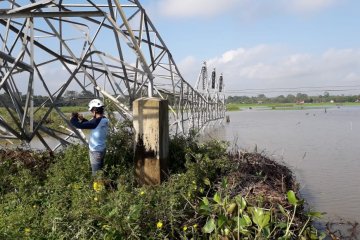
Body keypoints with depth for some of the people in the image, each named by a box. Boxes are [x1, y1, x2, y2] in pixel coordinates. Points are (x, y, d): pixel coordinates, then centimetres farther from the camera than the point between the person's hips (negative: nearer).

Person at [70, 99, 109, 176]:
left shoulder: (97, 122, -26)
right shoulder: (105, 120, 2)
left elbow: (79, 125, -25)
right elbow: (90, 124, 17)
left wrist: (73, 118, -7)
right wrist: (83, 119, 8)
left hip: (96, 151, -9)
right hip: (102, 149, 9)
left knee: (96, 173, 2)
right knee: (100, 171, 21)